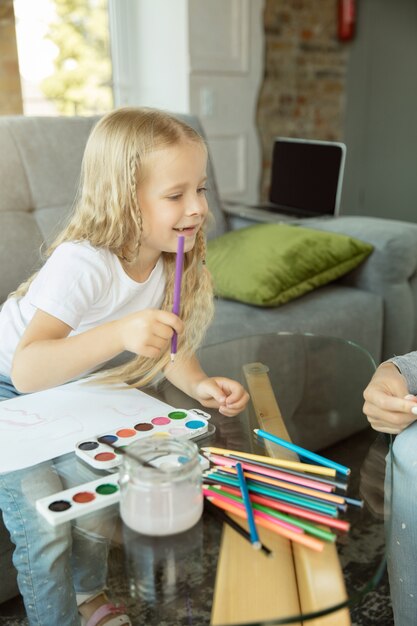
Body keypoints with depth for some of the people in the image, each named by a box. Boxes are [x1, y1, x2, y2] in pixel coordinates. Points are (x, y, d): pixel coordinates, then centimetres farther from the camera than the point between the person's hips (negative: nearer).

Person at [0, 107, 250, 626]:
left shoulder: (169, 261, -17)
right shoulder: (83, 263, -38)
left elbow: (165, 341, -3)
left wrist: (198, 384, -23)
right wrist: (119, 333, -60)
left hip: (70, 390, 6)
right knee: (43, 530, -7)